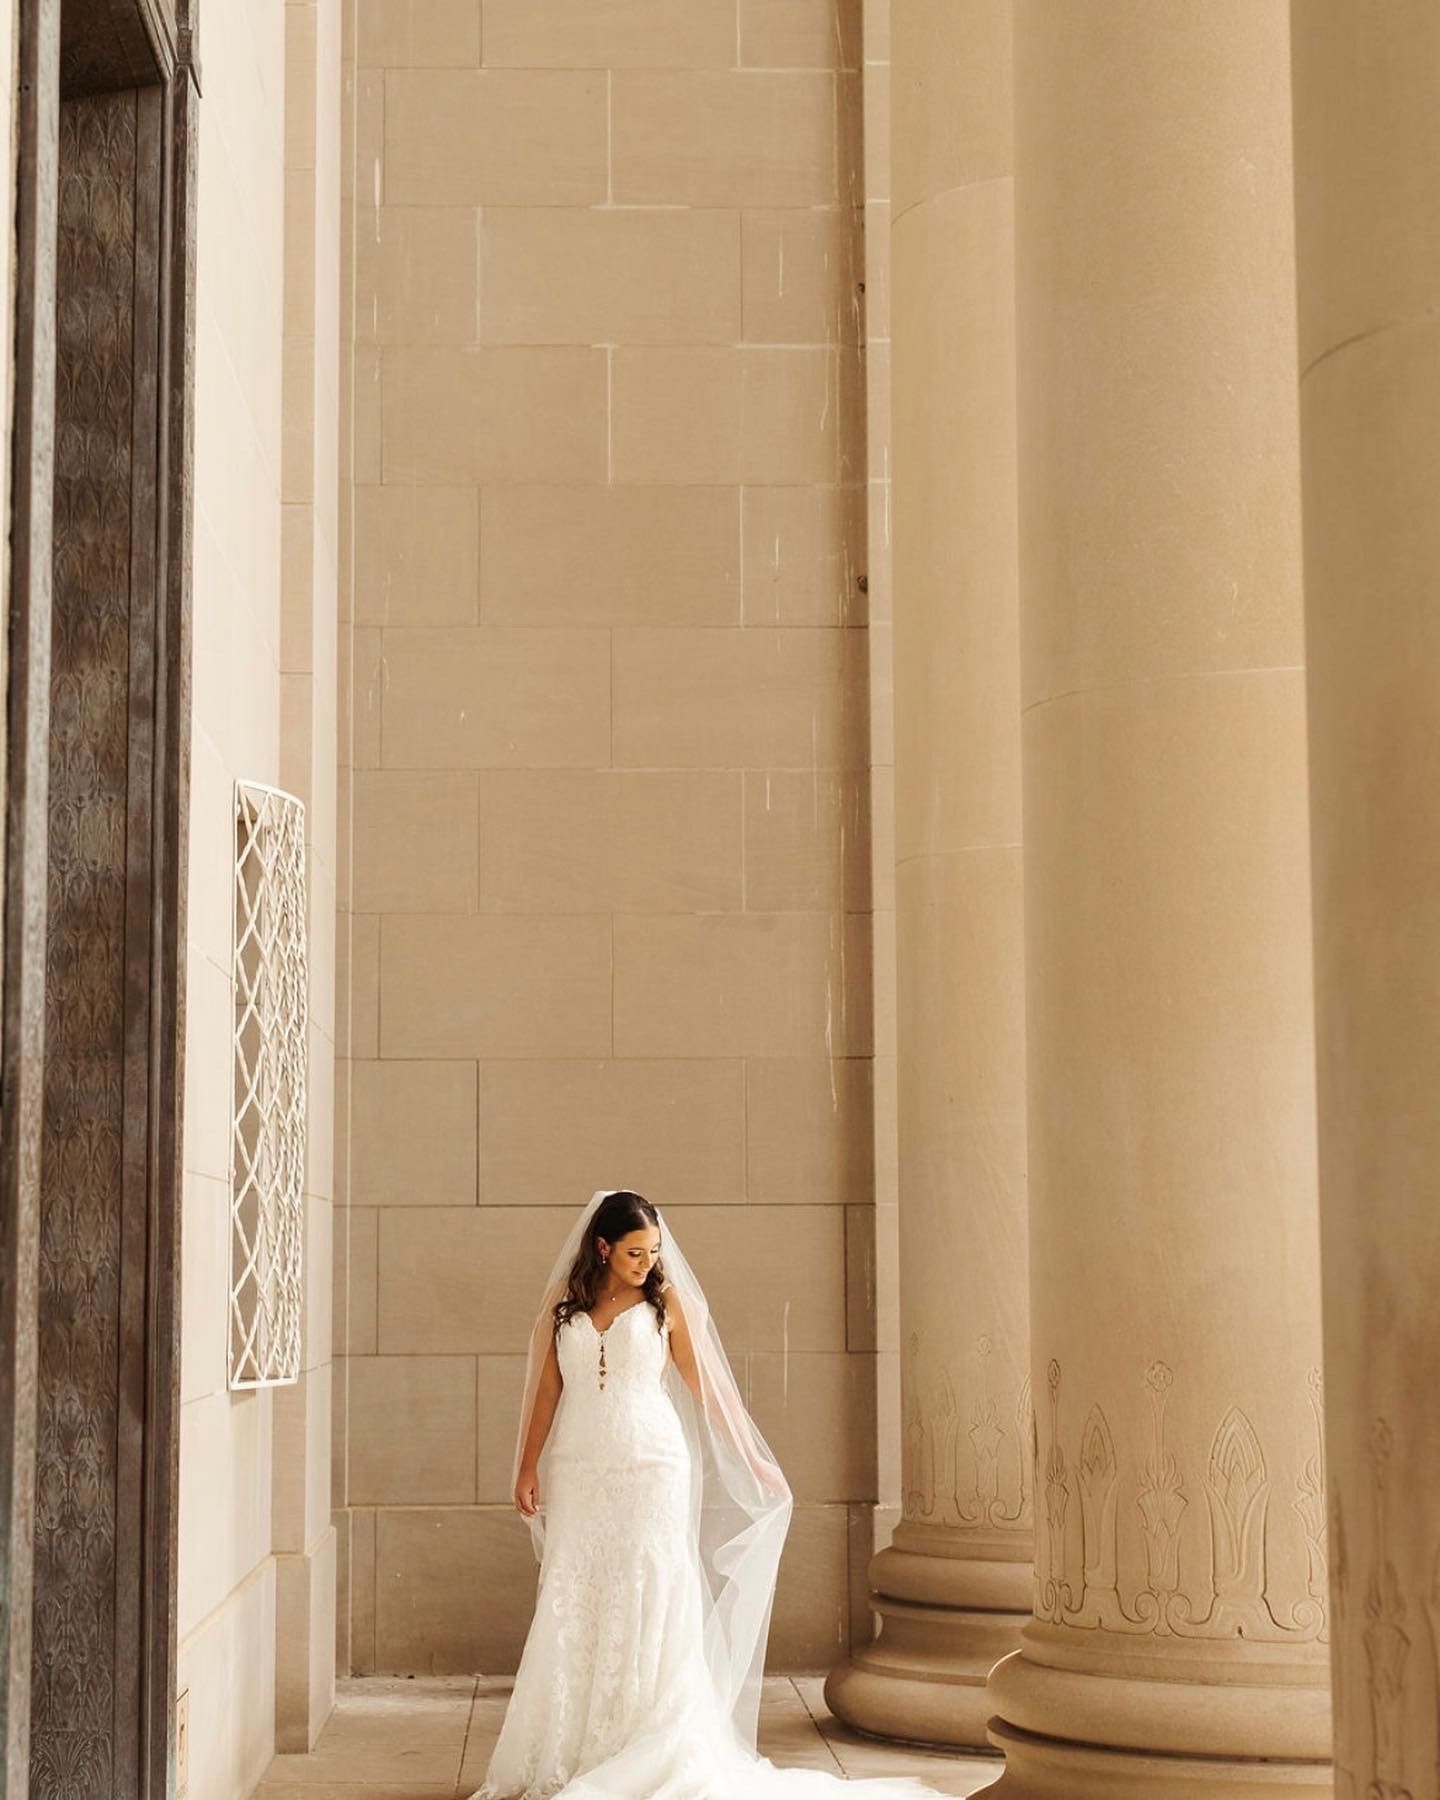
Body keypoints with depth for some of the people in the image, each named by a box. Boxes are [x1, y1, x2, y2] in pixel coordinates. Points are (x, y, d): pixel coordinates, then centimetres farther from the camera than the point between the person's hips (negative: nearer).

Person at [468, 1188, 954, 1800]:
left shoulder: (667, 1302, 2)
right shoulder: (563, 1305, 7)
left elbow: (706, 1384, 5)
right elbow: (546, 1390, 10)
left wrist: (752, 1460, 5)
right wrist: (528, 1468, 6)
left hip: (650, 1468, -2)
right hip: (578, 1473, 2)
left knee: (647, 1606, -3)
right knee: (574, 1607, 2)